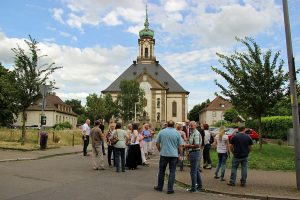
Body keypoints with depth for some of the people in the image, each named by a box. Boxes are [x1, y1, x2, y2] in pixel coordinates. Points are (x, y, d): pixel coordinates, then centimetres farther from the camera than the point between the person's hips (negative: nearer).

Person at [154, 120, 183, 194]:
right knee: (172, 172, 5)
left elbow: (157, 143, 3)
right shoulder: (177, 133, -2)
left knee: (161, 171, 13)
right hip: (174, 155, -1)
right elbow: (180, 146, -2)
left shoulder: (161, 132, -1)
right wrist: (181, 155, 7)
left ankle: (159, 187, 25)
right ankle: (170, 189, 7)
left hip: (164, 154, 1)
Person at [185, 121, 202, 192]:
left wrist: (188, 146, -14)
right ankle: (199, 185, 32)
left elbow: (197, 145, -25)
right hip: (194, 153, 11)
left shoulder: (196, 133, -17)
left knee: (193, 171, -4)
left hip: (194, 153, -11)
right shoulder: (192, 133, 15)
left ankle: (193, 188, 4)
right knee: (196, 170, 20)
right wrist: (188, 146, 10)